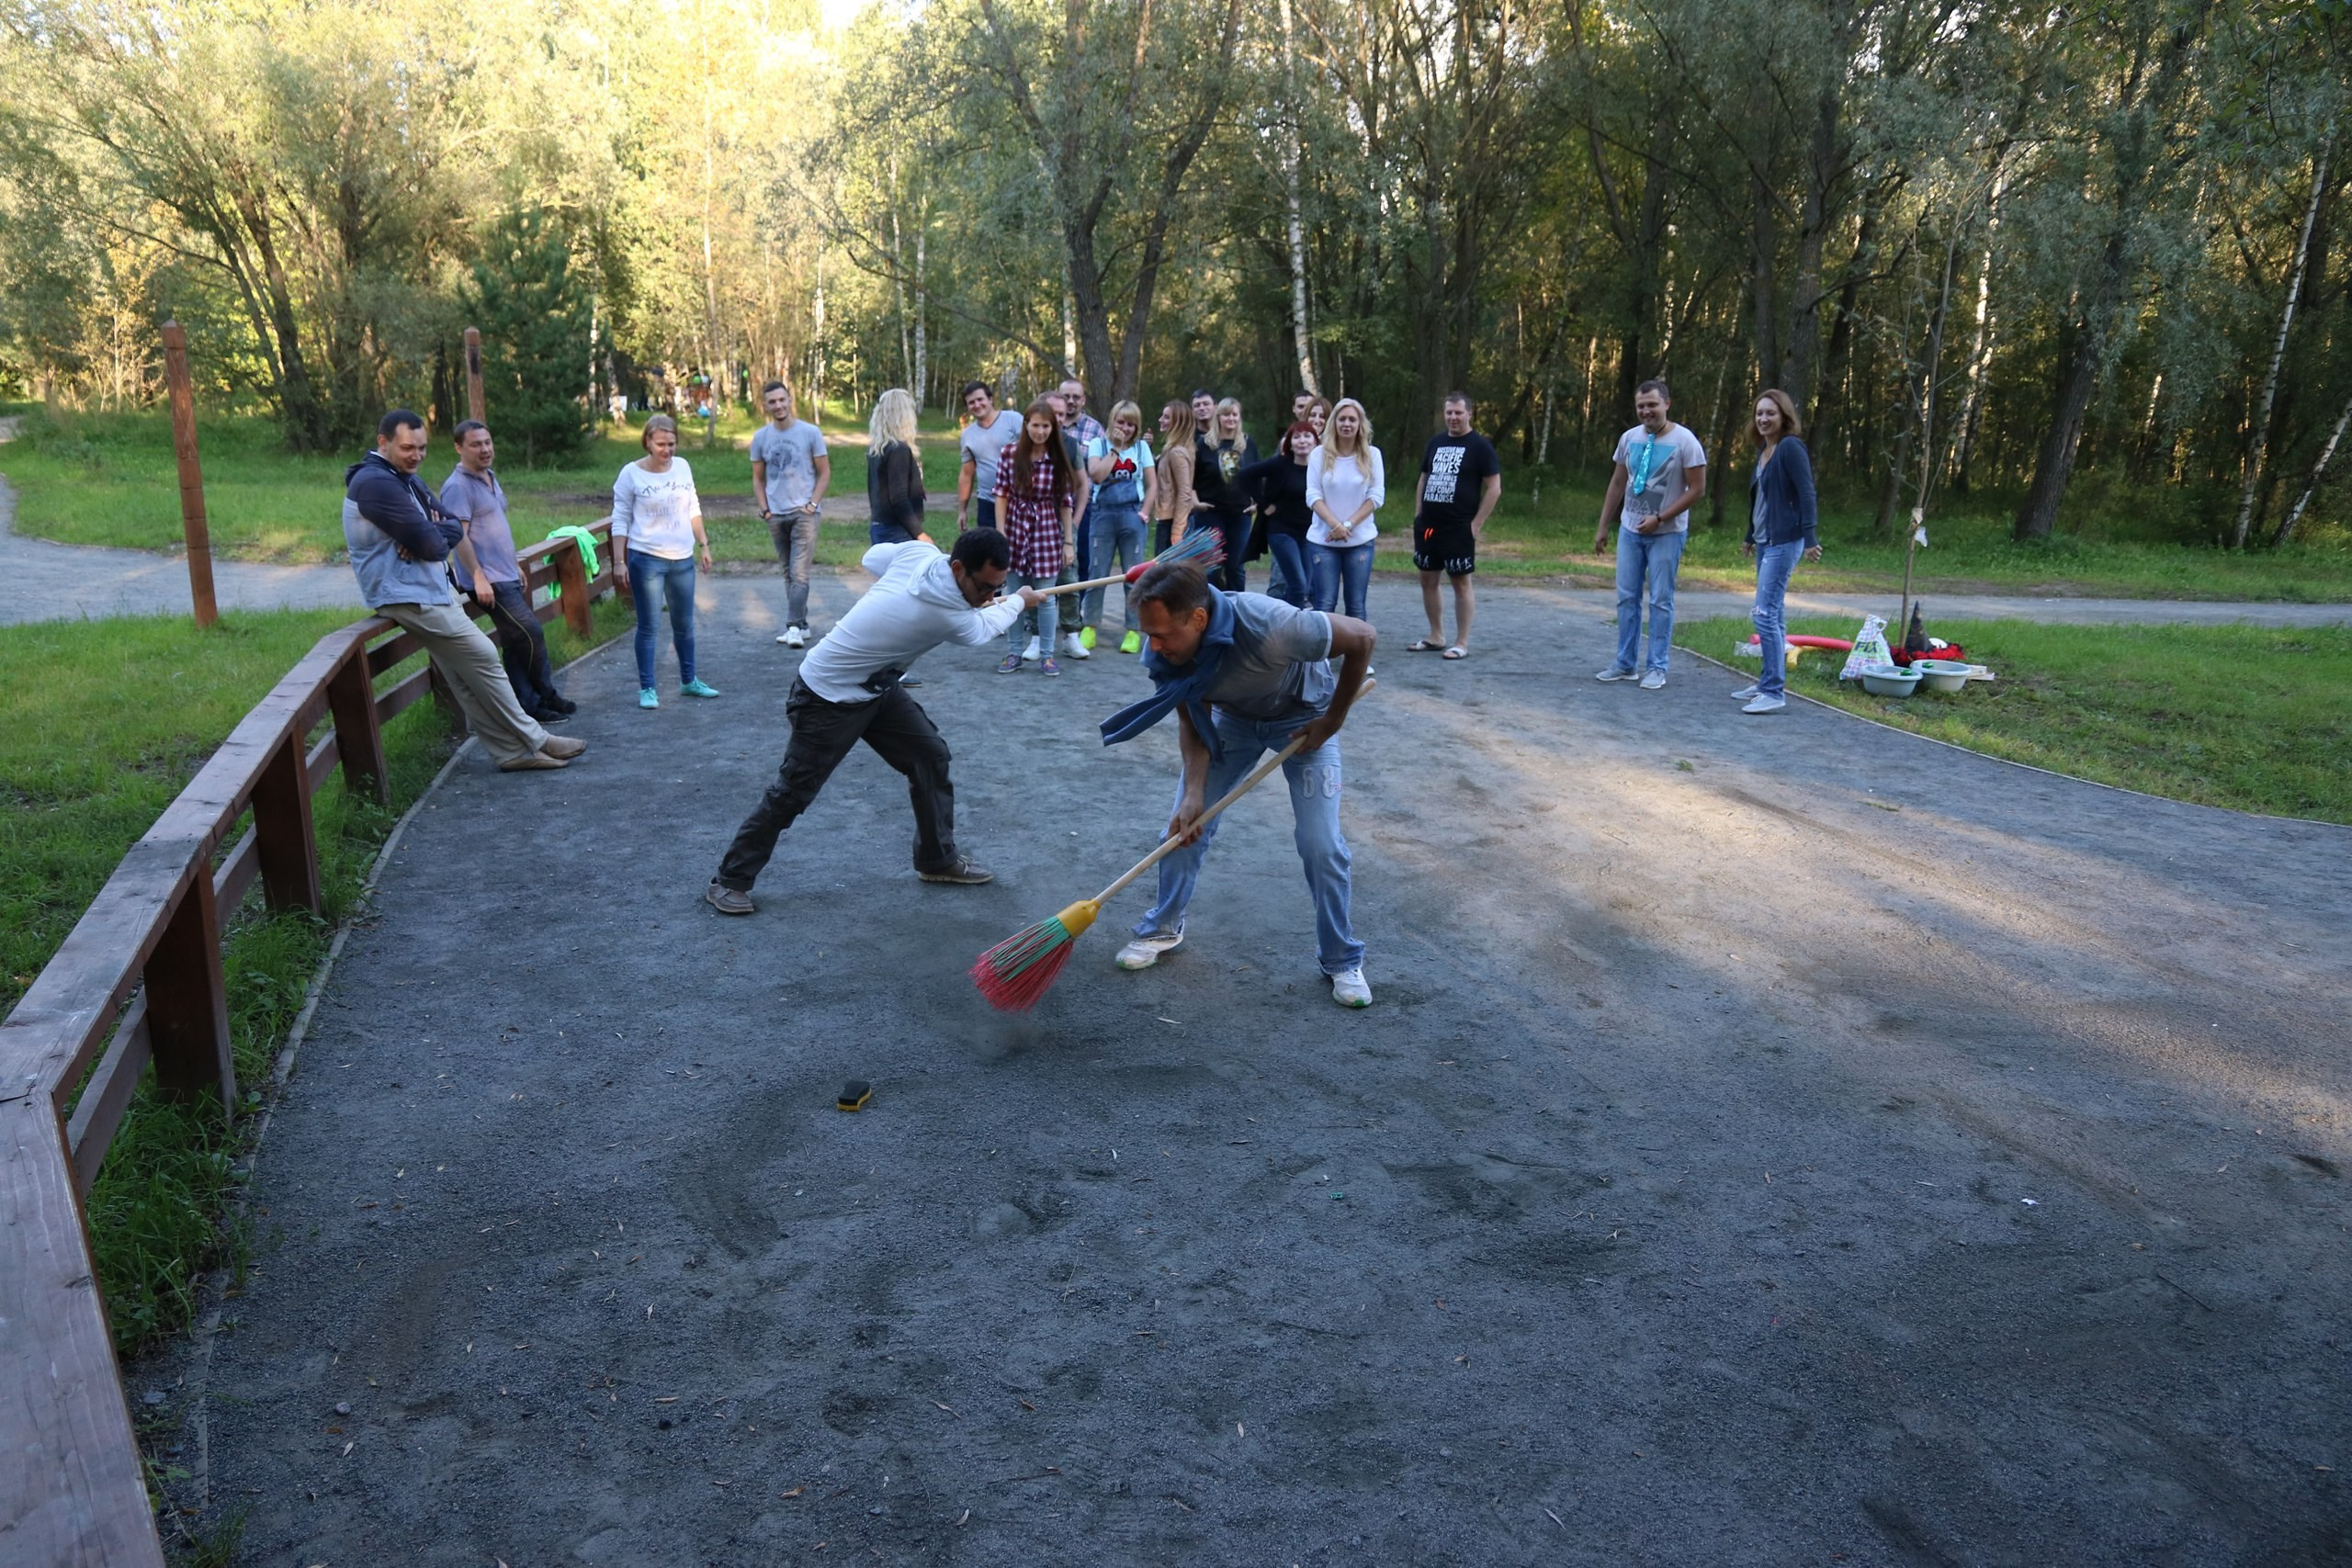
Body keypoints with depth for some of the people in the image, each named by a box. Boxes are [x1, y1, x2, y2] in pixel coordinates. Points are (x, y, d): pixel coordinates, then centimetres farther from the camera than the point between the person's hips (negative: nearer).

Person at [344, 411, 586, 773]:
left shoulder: (405, 478, 15)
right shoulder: (375, 483, -18)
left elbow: (454, 529, 6)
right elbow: (432, 544, -22)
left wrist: (429, 537, -15)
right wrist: (437, 538, 0)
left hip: (430, 590, 10)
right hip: (410, 597, -10)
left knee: (466, 677, 8)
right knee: (483, 658, -5)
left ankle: (512, 752, 10)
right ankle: (534, 741, 3)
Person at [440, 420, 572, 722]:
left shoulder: (490, 478, 16)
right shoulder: (458, 487, -13)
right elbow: (458, 536, -18)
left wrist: (515, 564, 23)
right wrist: (479, 577, -23)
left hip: (507, 577, 9)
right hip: (489, 582, -9)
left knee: (516, 645, 10)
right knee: (531, 633, -9)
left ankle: (528, 705, 15)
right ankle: (546, 696, 6)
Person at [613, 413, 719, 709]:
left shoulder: (683, 467, 4)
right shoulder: (631, 473, -8)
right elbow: (620, 521, -5)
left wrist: (704, 545, 12)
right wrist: (620, 562, -8)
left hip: (682, 559, 5)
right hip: (647, 559, -4)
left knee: (684, 624, 15)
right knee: (648, 626, 0)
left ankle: (689, 680, 28)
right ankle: (646, 688, 9)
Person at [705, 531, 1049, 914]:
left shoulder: (918, 551, -12)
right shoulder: (949, 615, -31)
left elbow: (873, 558, 10)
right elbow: (985, 627, -7)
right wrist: (1019, 601, 13)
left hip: (875, 686, 9)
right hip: (828, 698, -9)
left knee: (931, 756, 8)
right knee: (792, 793, 0)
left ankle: (938, 859, 22)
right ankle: (730, 881, 14)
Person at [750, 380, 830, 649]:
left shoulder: (810, 433, -2)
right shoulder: (760, 437, 6)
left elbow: (825, 472, 0)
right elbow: (758, 478, 12)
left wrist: (813, 504, -9)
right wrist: (764, 510, 1)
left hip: (804, 512, -4)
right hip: (776, 515, 4)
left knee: (799, 573, -13)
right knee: (788, 573, 10)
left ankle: (794, 626, -16)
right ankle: (801, 624, 18)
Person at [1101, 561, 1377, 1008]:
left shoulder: (1270, 628, -44)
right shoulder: (1164, 651, -28)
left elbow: (1361, 638, -29)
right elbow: (1191, 723, -12)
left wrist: (1332, 722, -19)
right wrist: (1194, 794, -25)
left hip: (1302, 717, -4)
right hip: (1232, 716, 4)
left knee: (1321, 845, -9)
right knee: (1185, 825, 2)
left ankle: (1342, 961, 11)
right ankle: (1163, 929, 25)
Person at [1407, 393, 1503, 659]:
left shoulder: (1480, 446, -4)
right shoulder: (1435, 443, 13)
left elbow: (1494, 488, -8)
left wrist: (1476, 524, -12)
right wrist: (1417, 516, 12)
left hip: (1458, 528, -6)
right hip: (1427, 526, 6)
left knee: (1461, 583, -2)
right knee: (1428, 580, 10)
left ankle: (1462, 643, 3)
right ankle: (1436, 636, 22)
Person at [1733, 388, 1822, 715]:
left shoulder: (1791, 448, -12)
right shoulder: (1763, 450, 14)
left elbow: (1807, 494, -17)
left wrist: (1810, 539, -23)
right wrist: (1751, 536, 28)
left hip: (1783, 542, -9)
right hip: (1765, 542, 9)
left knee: (1765, 613, -13)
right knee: (1774, 614, 14)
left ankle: (1774, 693, -11)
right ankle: (1770, 682, 21)